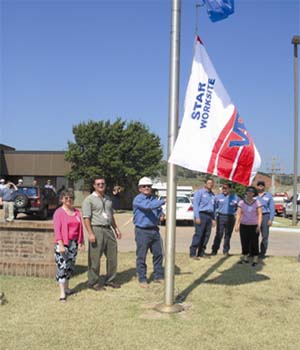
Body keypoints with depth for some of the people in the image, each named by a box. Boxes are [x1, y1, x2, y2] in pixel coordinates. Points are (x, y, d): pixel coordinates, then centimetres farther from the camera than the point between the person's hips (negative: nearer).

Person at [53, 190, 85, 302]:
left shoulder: (77, 212, 11)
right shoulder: (59, 212, -7)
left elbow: (80, 228, 15)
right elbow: (57, 229, -12)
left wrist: (82, 242, 13)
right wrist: (60, 244, -19)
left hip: (73, 242, 6)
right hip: (62, 243, -6)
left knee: (71, 266, 13)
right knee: (62, 266, -8)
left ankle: (66, 288, 27)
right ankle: (62, 293, -7)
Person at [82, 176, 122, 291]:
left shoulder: (108, 199, 18)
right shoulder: (89, 199, -5)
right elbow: (86, 218, -11)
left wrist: (116, 228, 19)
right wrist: (90, 233, -19)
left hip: (108, 229, 7)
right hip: (96, 230, -7)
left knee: (112, 255, 10)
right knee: (95, 258, -2)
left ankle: (110, 280, 23)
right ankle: (93, 282, 10)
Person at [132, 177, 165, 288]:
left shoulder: (154, 199, 11)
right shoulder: (138, 199, -11)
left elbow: (158, 210, 24)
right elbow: (148, 206, -29)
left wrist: (161, 215, 0)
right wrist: (163, 201, -34)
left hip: (154, 230, 7)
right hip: (142, 231, -6)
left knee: (158, 254, 12)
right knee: (141, 256, 1)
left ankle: (158, 276, 25)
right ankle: (142, 279, 12)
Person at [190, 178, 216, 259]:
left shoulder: (212, 195, 19)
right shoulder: (199, 192, 0)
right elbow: (195, 205, -7)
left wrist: (213, 218, 15)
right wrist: (197, 217, -15)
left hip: (209, 216, 7)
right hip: (201, 214, -7)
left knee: (206, 235, 5)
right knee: (198, 234, -10)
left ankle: (201, 253, 13)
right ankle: (193, 253, -7)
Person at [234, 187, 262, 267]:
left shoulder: (257, 202, 0)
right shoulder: (241, 202, 4)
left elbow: (260, 214, -3)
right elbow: (238, 214, 0)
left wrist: (259, 225, -12)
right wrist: (236, 224, -9)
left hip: (254, 226, -2)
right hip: (243, 225, 2)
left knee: (254, 242, 0)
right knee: (244, 242, 5)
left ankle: (255, 259, 7)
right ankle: (245, 258, 17)